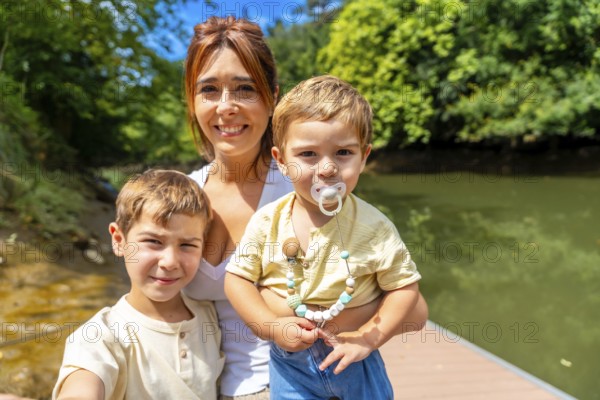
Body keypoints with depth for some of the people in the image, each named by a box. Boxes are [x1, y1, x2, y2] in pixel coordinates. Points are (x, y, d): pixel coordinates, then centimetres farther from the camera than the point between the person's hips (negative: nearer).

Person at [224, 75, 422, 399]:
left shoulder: (374, 227, -16)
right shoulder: (267, 222, -12)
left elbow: (405, 287, -9)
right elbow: (237, 277, -5)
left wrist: (367, 338, -17)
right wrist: (273, 327, -15)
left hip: (353, 360, 0)